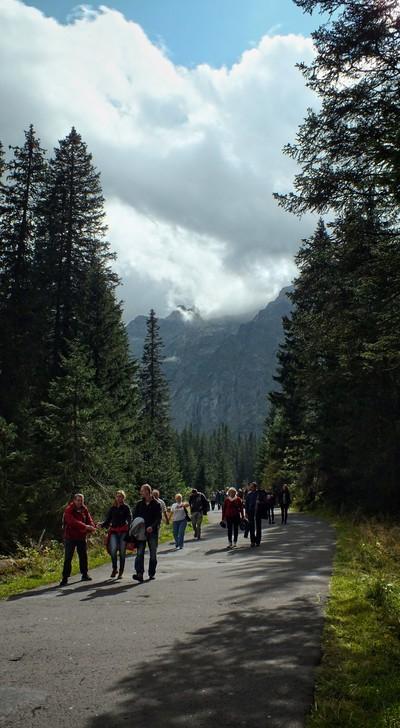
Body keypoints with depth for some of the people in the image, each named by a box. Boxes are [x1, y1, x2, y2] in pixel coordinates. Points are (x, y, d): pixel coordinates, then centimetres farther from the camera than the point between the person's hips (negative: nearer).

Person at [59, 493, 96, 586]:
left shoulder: (84, 510, 4)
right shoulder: (68, 510, -16)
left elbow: (89, 519, -2)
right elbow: (73, 522, -30)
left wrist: (92, 527, -24)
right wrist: (85, 526, -38)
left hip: (81, 537, 6)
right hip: (70, 537, -6)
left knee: (83, 556, 15)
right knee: (68, 558, -5)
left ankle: (84, 575, 29)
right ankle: (65, 578, 0)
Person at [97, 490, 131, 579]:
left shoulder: (126, 507, 3)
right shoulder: (112, 508, 13)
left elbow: (129, 518, -10)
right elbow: (107, 520, 12)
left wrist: (129, 527, -30)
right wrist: (101, 524, -9)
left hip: (123, 531, -2)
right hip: (114, 531, 2)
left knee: (122, 552, 0)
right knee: (113, 549, -16)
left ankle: (121, 572, 13)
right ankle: (114, 569, 3)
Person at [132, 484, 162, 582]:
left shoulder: (156, 504, -1)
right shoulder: (139, 504, 10)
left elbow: (159, 517, -7)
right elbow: (134, 516, 9)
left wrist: (152, 526, -23)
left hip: (153, 531, -1)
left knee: (153, 554, 7)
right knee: (140, 553, -11)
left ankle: (152, 573, 20)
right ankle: (139, 574, -17)